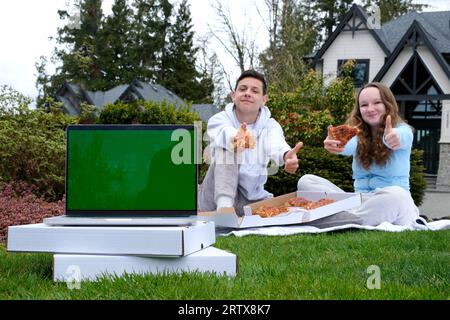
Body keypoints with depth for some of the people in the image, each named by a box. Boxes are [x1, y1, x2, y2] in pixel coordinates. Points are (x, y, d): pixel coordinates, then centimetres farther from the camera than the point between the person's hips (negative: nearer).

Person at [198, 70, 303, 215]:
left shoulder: (270, 125, -4)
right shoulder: (218, 120, -7)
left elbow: (276, 144, -29)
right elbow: (224, 134, -33)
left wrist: (286, 155, -54)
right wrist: (236, 138, -58)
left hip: (254, 197, 3)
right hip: (217, 201, -2)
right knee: (227, 148, -24)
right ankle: (224, 206, -35)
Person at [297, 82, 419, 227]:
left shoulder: (403, 131, 2)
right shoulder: (357, 134, 9)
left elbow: (400, 137, -25)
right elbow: (348, 146, -16)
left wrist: (393, 138, -51)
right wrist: (335, 144, -42)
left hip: (391, 204, -3)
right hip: (359, 201, 3)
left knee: (395, 195, -39)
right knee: (306, 181, -12)